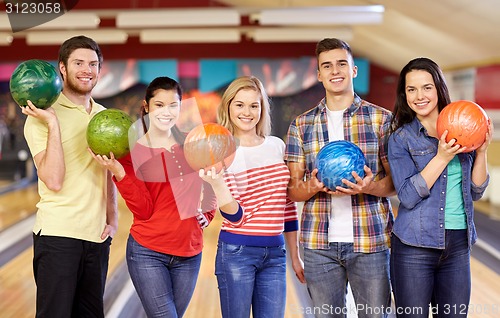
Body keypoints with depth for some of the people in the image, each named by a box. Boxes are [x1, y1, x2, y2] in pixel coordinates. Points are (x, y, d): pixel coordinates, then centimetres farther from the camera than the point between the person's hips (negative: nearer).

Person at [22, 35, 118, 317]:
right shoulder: (43, 116, -7)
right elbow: (54, 181, -18)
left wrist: (113, 219, 9)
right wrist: (52, 123, -20)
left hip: (97, 235, 6)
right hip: (58, 234, -6)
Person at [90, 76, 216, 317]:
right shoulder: (132, 152, -6)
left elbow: (211, 183, 19)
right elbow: (144, 211, -12)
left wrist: (207, 213, 4)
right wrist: (119, 174, -22)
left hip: (189, 253, 4)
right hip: (148, 252, -4)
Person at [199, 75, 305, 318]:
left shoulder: (277, 146, 7)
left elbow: (287, 205, 13)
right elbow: (235, 217, -12)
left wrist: (295, 256, 14)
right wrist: (216, 182, -29)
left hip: (275, 254, 4)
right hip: (236, 252, -4)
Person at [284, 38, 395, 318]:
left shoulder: (382, 119, 3)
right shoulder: (301, 125, 8)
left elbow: (395, 182, 3)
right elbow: (293, 189, 7)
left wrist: (370, 186, -19)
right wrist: (312, 187, -15)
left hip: (370, 239, -1)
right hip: (320, 244, 1)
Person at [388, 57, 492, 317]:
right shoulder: (401, 138, -2)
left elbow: (475, 191, 8)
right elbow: (408, 196, -13)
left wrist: (481, 151, -5)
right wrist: (442, 157, -18)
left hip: (458, 245, 4)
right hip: (415, 247, -3)